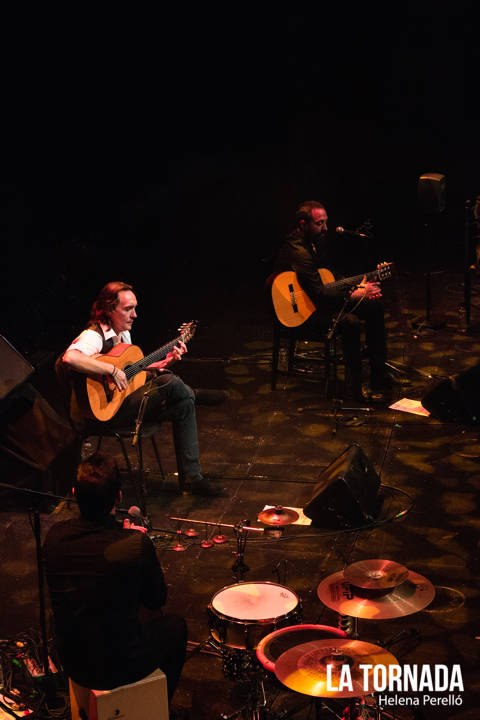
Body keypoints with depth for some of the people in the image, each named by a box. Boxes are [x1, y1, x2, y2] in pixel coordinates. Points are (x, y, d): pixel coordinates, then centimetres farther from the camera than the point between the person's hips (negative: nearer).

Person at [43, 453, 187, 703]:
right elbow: (157, 600, -8)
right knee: (175, 625, 25)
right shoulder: (136, 544, -26)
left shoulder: (55, 536, -13)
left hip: (73, 666, 4)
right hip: (120, 668, -4)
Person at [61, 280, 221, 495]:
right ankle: (197, 393, 12)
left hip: (125, 401, 10)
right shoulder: (93, 336, -19)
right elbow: (69, 358, -40)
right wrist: (112, 369, -36)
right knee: (169, 382, -21)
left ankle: (191, 477, 2)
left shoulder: (123, 334, 13)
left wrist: (164, 362, 8)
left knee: (184, 406, -3)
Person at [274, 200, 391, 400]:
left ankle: (378, 374, 11)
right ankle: (357, 387, -22)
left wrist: (356, 287, -4)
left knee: (375, 305, 5)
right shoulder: (297, 251, -26)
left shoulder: (318, 241, 5)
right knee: (350, 322, -33)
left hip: (323, 299, 10)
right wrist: (357, 294, -27)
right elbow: (318, 292, -32)